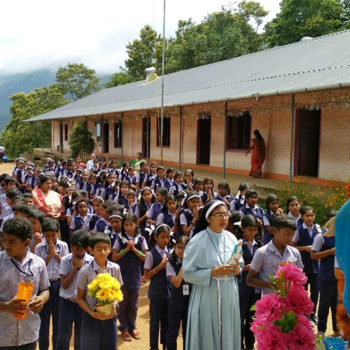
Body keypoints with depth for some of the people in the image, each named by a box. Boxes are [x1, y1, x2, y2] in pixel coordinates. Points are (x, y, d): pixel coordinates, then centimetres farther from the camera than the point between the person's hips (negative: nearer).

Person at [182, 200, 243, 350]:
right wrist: (213, 272, -19)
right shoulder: (198, 241, -11)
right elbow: (187, 273, -11)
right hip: (207, 296, -4)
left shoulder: (231, 238, 4)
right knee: (207, 338, 3)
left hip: (229, 295, 5)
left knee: (228, 336, 12)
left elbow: (239, 265, 15)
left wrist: (237, 270, -7)